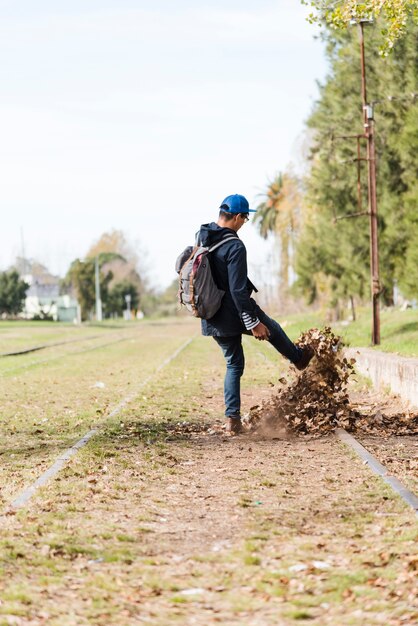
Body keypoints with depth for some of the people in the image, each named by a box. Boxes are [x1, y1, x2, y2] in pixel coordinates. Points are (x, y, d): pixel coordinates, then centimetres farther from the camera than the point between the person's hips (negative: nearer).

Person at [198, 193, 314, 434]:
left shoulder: (201, 237, 0)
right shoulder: (235, 247, -24)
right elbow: (238, 291, -26)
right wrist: (253, 323, -19)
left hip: (213, 320, 6)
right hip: (235, 314, -6)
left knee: (234, 364, 19)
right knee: (272, 329, 25)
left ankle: (233, 418, 12)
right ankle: (299, 358, 51)